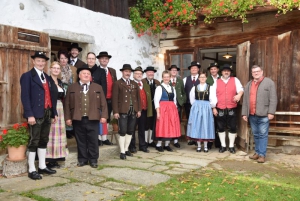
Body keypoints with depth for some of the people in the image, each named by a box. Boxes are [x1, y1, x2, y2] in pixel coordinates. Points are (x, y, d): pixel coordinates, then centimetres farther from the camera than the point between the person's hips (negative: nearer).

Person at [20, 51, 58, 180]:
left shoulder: (47, 78, 17)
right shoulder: (27, 76, -4)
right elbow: (25, 97, -12)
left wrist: (54, 113, 11)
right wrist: (30, 115, -20)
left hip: (47, 114, 7)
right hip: (36, 114, -7)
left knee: (44, 141, 13)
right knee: (34, 142, -2)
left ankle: (42, 167, 22)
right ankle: (31, 170, 6)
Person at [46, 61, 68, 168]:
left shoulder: (60, 82, 17)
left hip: (59, 108, 7)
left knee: (58, 131, 6)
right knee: (50, 132, -7)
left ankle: (56, 158, 14)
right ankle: (49, 160, -1)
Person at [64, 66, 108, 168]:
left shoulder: (98, 87, 10)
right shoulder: (72, 88, 8)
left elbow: (103, 103, 7)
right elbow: (67, 104, 5)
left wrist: (103, 116, -2)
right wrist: (68, 118, -1)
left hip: (93, 119, 0)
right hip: (78, 119, 0)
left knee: (93, 141, 4)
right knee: (81, 141, 7)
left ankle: (93, 160, 15)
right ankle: (82, 159, 20)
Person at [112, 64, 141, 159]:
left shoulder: (134, 84, 17)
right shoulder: (117, 83, 1)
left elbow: (138, 97, 15)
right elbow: (115, 98, -5)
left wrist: (139, 110, 7)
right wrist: (115, 111, -12)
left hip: (133, 111, 5)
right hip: (123, 111, -5)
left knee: (130, 131, 9)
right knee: (123, 132, -4)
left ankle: (126, 149, 20)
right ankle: (122, 152, 3)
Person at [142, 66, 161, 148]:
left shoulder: (157, 82, 10)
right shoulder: (142, 82, -7)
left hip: (155, 106, 5)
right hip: (146, 106, -5)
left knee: (153, 124, 11)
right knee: (146, 125, 2)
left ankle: (151, 141, 21)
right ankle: (145, 141, 12)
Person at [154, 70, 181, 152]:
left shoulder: (172, 88, 15)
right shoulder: (159, 88, -2)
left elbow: (174, 101, 17)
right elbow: (156, 101, -7)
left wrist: (175, 110, 10)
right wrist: (158, 112, -13)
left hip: (172, 109, 5)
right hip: (162, 109, -5)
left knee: (171, 127, 5)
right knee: (162, 126, -4)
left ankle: (167, 144, 16)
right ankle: (159, 145, 9)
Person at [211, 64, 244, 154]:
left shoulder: (235, 80, 7)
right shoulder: (217, 82, 7)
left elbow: (241, 89, -8)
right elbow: (213, 95, 3)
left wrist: (239, 94, -31)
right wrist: (214, 108, -2)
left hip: (232, 109, -1)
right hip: (220, 109, 1)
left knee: (232, 128, 4)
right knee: (221, 128, 7)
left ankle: (231, 146, 18)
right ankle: (223, 145, 21)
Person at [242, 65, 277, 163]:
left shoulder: (269, 82, -1)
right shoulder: (248, 85, 16)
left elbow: (273, 99, -7)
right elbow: (245, 100, 14)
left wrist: (271, 112, -13)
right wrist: (244, 113, 8)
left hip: (263, 115, -5)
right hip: (252, 115, 5)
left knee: (263, 135, -2)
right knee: (256, 135, 12)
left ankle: (262, 154, 1)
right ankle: (257, 152, 21)